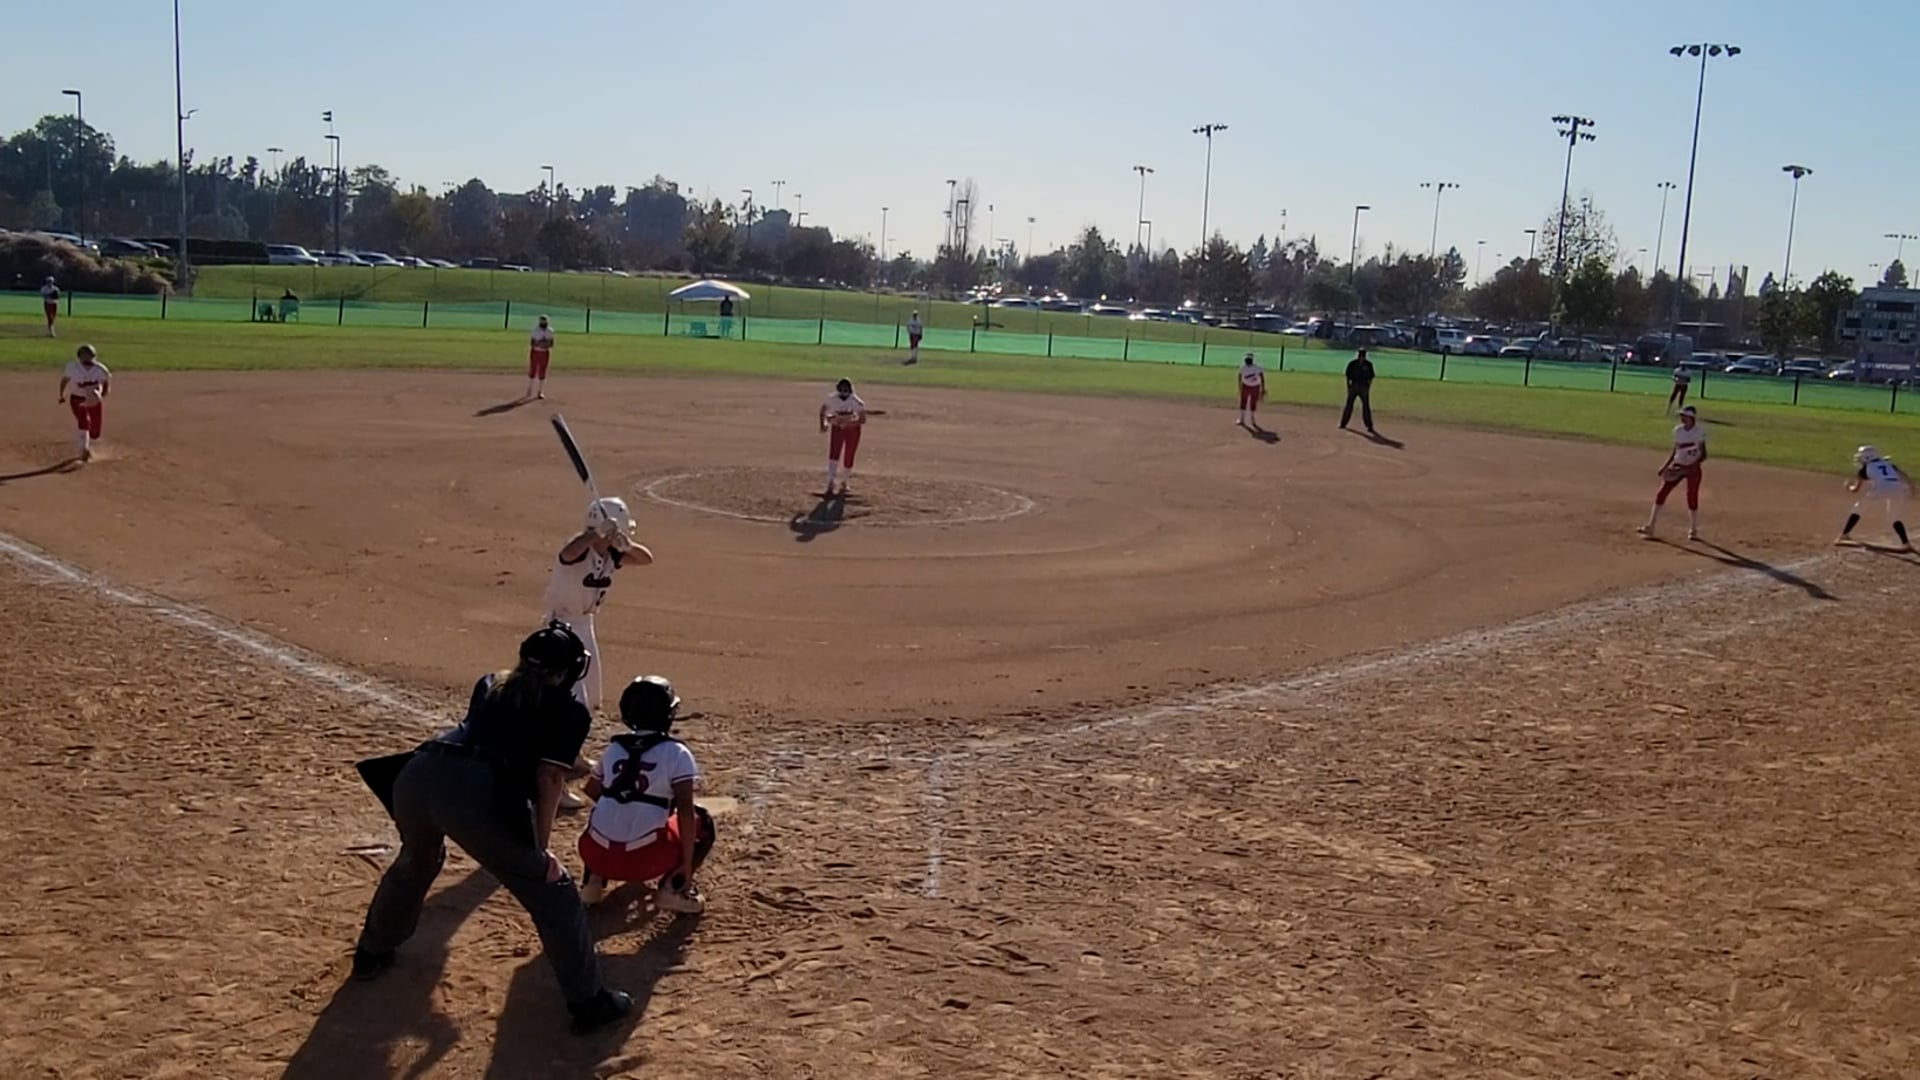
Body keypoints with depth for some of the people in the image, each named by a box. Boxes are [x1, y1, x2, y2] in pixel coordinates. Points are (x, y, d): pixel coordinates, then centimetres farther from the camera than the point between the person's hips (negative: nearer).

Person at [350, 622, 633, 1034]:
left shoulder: (490, 684, 28)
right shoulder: (569, 710, 13)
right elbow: (549, 778, 2)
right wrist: (541, 849, 6)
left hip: (418, 773, 6)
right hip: (478, 793, -6)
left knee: (416, 861, 38)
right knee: (550, 889, 8)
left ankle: (372, 952, 57)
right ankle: (589, 1001, 11)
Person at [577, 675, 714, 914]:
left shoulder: (613, 749, 14)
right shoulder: (676, 753, -1)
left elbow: (593, 791, 27)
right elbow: (685, 811, -10)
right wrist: (687, 863, -6)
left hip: (597, 855, 5)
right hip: (645, 859, -4)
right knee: (701, 822, 18)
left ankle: (592, 881, 19)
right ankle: (673, 888, 3)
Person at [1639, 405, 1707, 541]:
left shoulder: (1699, 432, -11)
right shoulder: (1677, 431, 4)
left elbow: (1703, 455, -10)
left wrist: (1690, 468, -21)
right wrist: (1665, 466, 3)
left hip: (1693, 469, -4)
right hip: (1677, 466, 4)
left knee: (1692, 498, 0)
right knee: (1661, 494, -5)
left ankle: (1693, 530, 19)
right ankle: (1650, 527, -3)